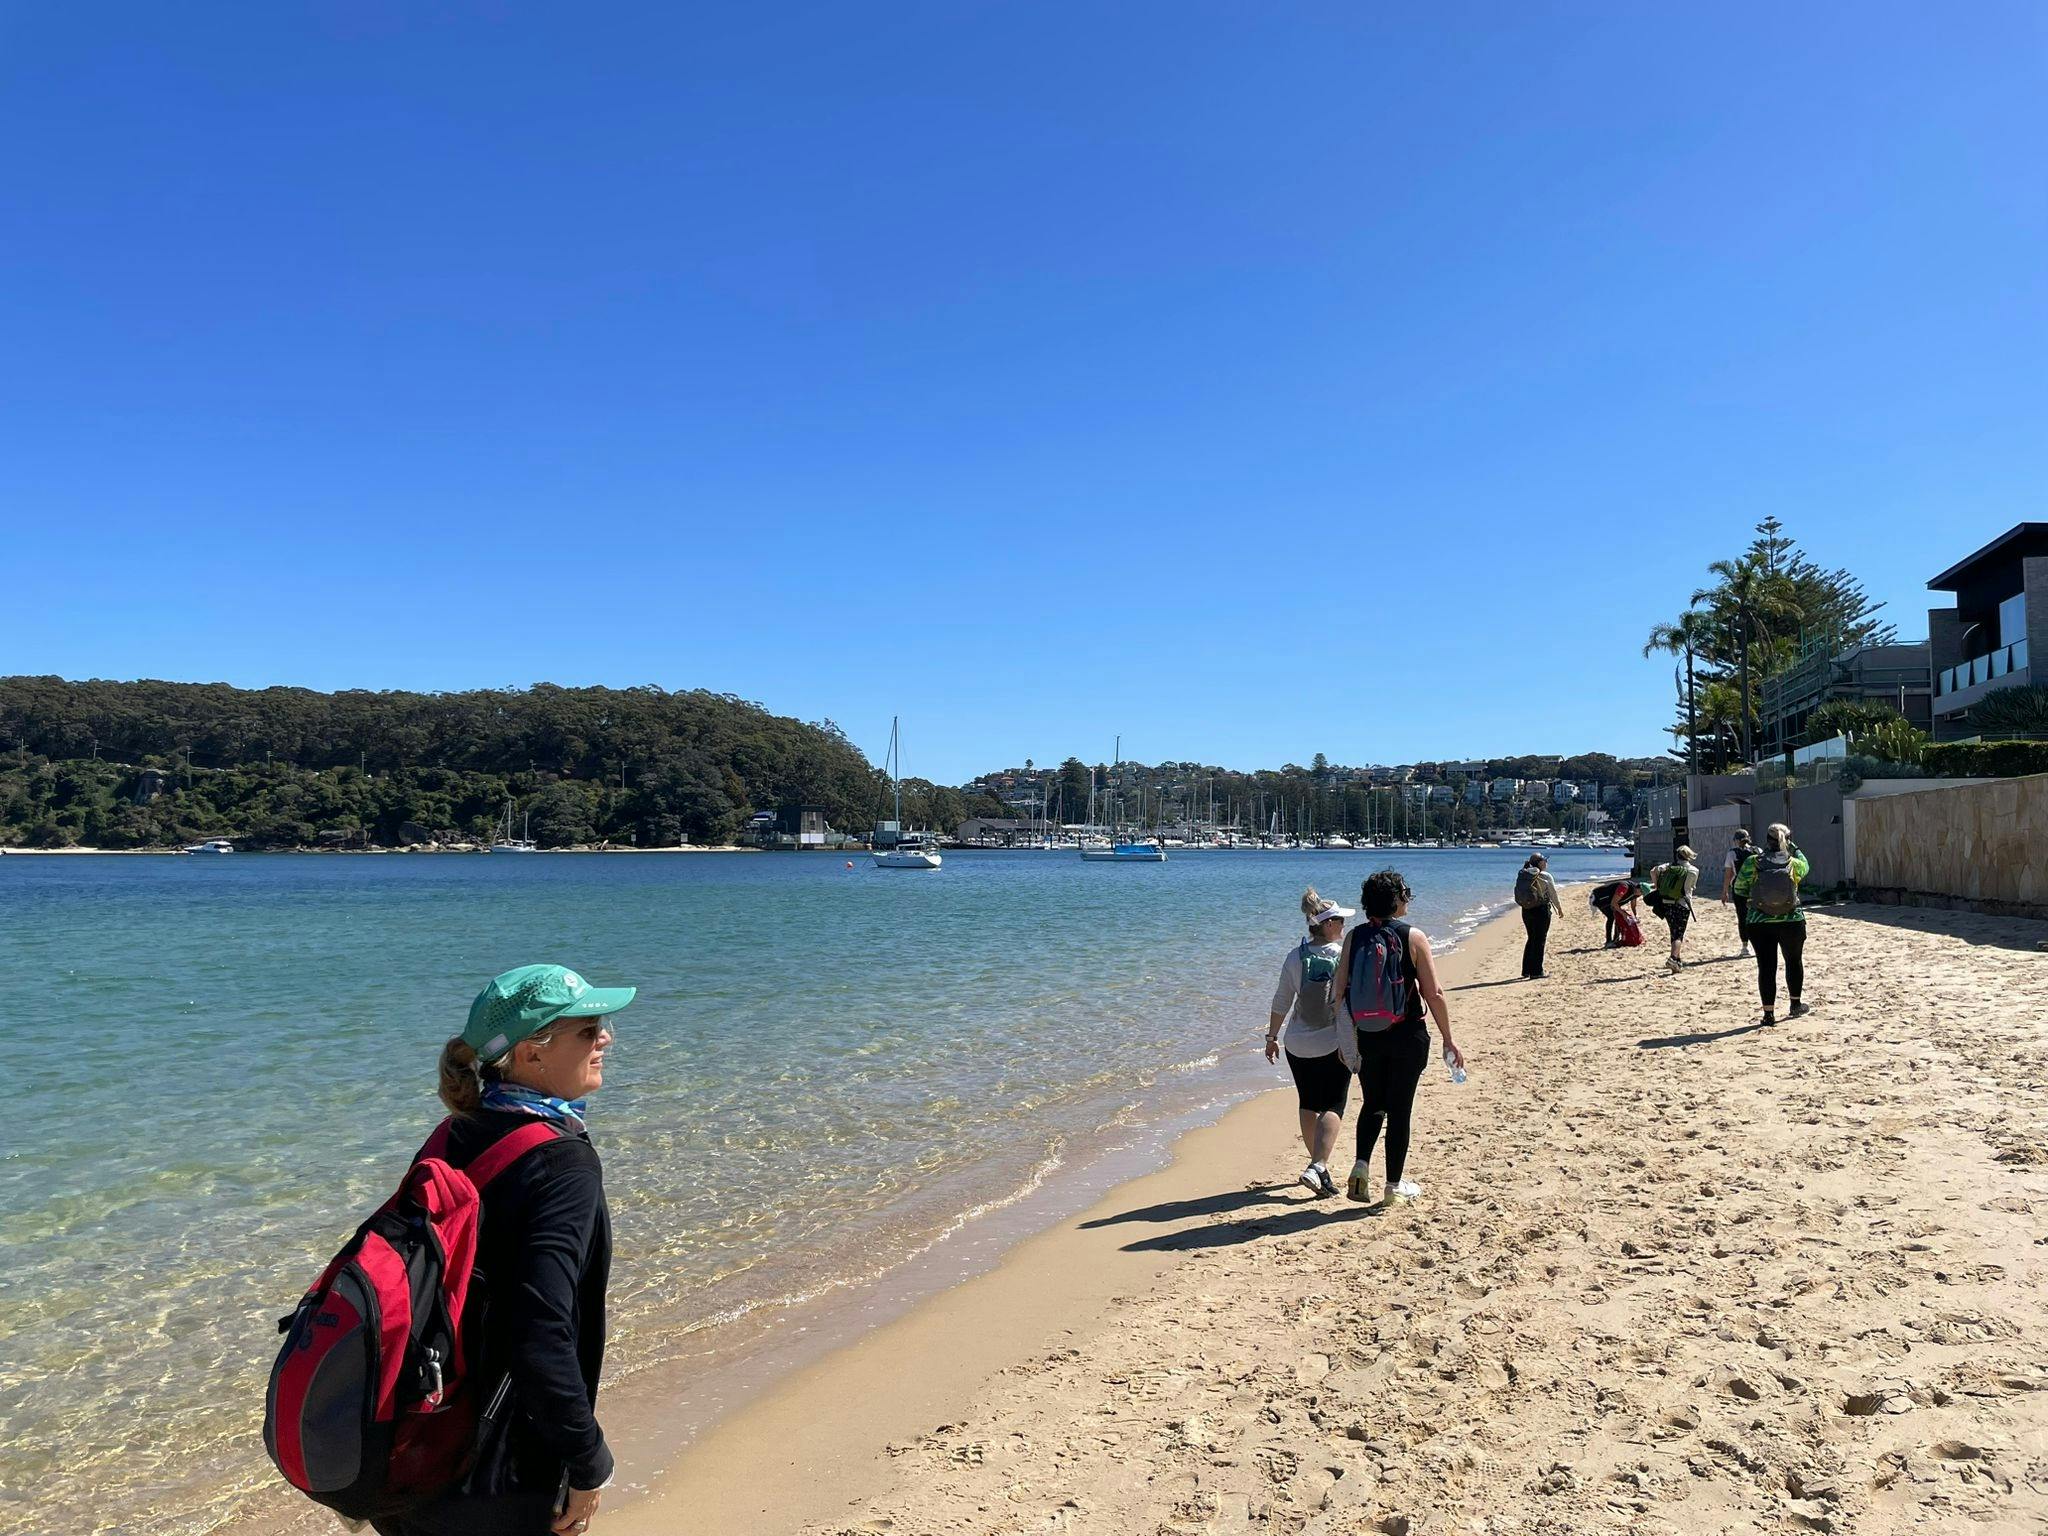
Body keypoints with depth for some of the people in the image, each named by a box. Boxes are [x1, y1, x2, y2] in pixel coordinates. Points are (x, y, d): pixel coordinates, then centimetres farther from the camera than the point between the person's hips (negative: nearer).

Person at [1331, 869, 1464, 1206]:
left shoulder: (1354, 937, -1)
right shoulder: (1412, 937, -10)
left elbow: (1339, 992, 0)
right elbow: (1434, 994, -11)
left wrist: (1346, 1036, 11)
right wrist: (1448, 1040, -2)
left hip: (1367, 1037, 3)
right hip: (1407, 1036, -3)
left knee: (1372, 1103, 20)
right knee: (1399, 1109, 9)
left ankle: (1361, 1165, 2)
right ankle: (1395, 1185, 18)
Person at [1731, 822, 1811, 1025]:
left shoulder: (1752, 863, -8)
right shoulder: (1793, 863, -6)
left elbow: (1739, 889, 1)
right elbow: (1805, 866, 20)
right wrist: (1794, 848, 28)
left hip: (1760, 924, -1)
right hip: (1792, 922, 1)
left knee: (1766, 967, 4)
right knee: (1794, 961, 22)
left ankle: (1769, 1013, 6)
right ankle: (1795, 1004, 36)